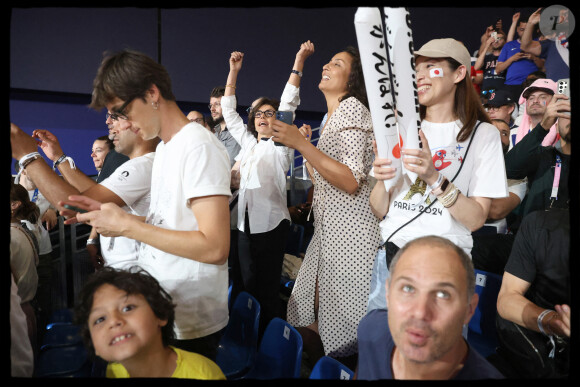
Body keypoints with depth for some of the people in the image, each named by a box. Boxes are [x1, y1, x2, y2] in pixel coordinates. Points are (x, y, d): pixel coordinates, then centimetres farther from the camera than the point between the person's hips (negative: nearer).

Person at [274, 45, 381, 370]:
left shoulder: (352, 108, -9)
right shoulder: (332, 116, 20)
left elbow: (351, 182, -21)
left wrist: (302, 143, -23)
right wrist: (303, 146, 17)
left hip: (348, 232, -10)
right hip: (328, 229, 10)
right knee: (310, 318, 15)